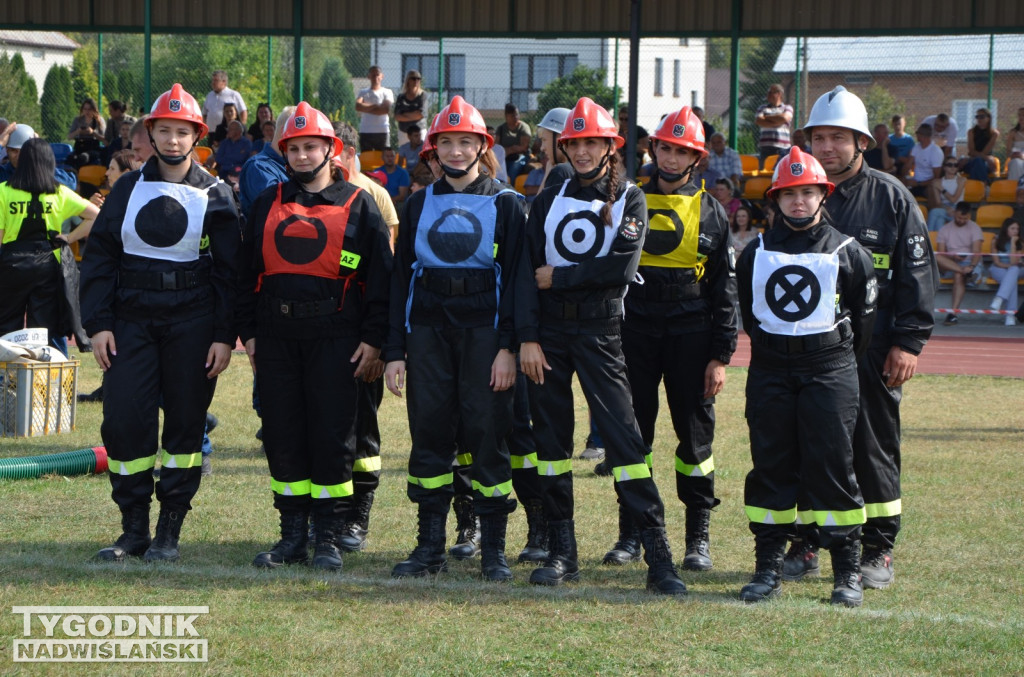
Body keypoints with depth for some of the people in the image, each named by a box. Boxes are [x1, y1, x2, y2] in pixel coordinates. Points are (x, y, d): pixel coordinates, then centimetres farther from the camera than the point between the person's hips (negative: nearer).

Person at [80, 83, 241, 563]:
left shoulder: (215, 197, 3)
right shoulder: (128, 190, 8)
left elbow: (228, 271, 2)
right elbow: (99, 257, 7)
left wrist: (224, 336, -5)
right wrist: (98, 323, -2)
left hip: (191, 325, -2)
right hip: (132, 320, 2)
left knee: (185, 424, 2)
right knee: (124, 420, -4)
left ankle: (169, 532, 9)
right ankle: (133, 528, 5)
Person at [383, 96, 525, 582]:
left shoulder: (505, 204, 4)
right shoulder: (419, 205, 12)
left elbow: (515, 279, -1)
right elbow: (401, 279, 11)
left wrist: (508, 346, -10)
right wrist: (395, 350, 4)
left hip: (483, 328, -3)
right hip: (428, 329, 3)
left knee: (487, 434, -4)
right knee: (429, 434, 3)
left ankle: (493, 549, 2)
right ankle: (430, 546, 10)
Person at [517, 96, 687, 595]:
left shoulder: (628, 199, 2)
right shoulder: (549, 201, 11)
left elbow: (621, 267, -12)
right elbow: (528, 271, 3)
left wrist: (558, 277, -8)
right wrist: (528, 337, -7)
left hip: (600, 329, -4)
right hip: (548, 329, 4)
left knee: (622, 437, -10)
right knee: (551, 437, 5)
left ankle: (659, 557, -13)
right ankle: (561, 552, 12)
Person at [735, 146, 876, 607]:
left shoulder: (848, 254, 1)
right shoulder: (756, 254, 8)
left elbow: (863, 318, 8)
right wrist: (773, 352, 14)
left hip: (829, 369, -3)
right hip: (769, 371, 3)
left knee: (832, 466, -6)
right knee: (770, 466, 2)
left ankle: (848, 573, -1)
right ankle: (768, 568, 7)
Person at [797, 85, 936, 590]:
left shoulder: (891, 198, 1)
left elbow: (917, 273, 0)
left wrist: (909, 342, -8)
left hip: (871, 347, -2)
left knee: (874, 448, 2)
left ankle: (878, 551, 10)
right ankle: (805, 545, 15)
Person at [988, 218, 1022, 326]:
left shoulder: (1020, 243, -3)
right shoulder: (996, 241, -5)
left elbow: (1013, 262, -15)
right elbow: (997, 262, -6)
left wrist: (1013, 243, -18)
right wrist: (1011, 266, -15)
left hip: (1014, 271, 1)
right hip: (998, 270, -1)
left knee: (1014, 270, -38)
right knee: (1012, 280, -36)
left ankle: (999, 300, -53)